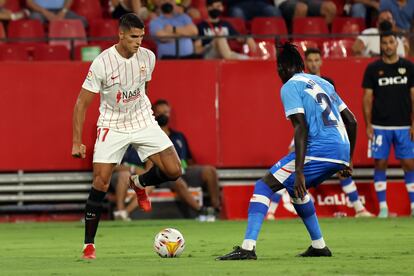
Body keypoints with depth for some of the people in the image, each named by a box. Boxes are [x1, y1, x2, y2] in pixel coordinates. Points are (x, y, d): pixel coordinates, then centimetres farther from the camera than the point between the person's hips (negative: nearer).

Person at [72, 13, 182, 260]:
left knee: (173, 171, -10)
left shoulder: (148, 57, -7)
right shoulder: (102, 63, -20)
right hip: (112, 127, -3)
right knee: (100, 184, -12)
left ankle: (139, 184, 23)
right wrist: (77, 142, -17)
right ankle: (89, 244, -1)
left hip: (143, 122, 4)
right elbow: (82, 104, -14)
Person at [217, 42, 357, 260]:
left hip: (319, 149, -8)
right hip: (342, 151, 8)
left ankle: (248, 248, -19)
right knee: (296, 188, 31)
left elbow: (301, 127, -14)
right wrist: (347, 161, 30)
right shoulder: (322, 82, 24)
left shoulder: (290, 87, -1)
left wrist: (299, 171, -19)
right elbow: (351, 121, 24)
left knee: (264, 185, -5)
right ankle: (319, 246, 31)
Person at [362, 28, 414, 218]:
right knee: (380, 164, -1)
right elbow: (367, 98, 3)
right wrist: (368, 125, -4)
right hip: (380, 125, 0)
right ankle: (382, 207, 5)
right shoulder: (373, 69, 3)